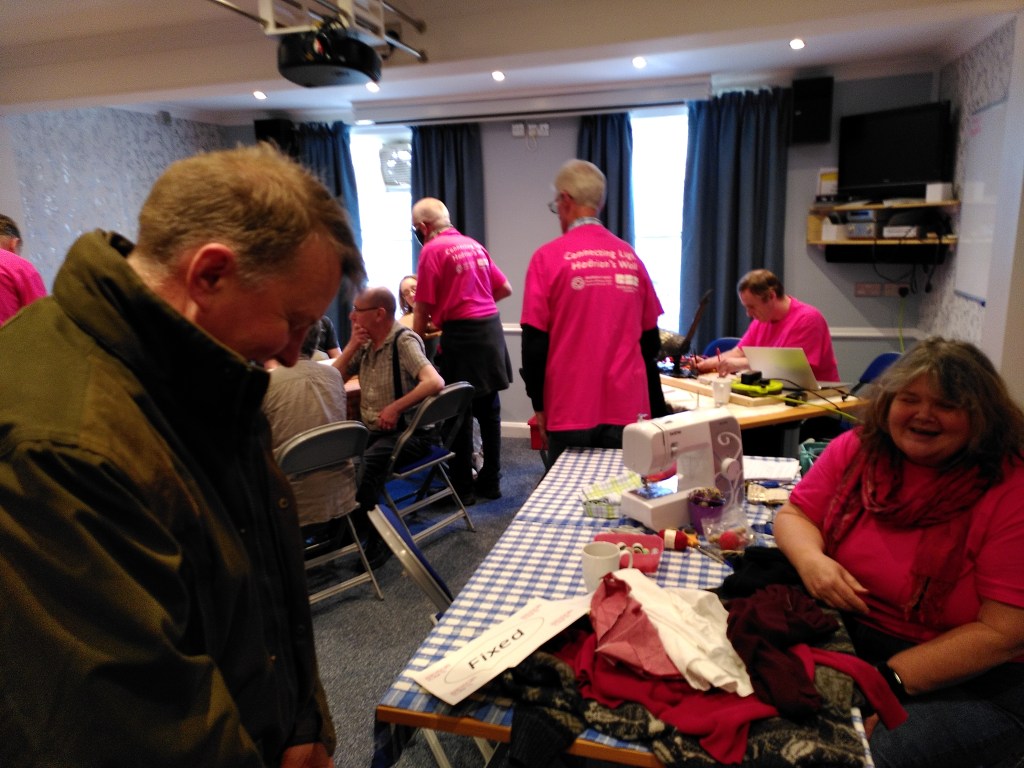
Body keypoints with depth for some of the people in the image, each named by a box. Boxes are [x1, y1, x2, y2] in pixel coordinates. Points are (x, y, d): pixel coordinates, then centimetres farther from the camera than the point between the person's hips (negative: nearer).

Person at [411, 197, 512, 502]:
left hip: (461, 334, -7)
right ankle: (490, 481, 24)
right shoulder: (474, 245, 13)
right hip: (491, 328, 7)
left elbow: (423, 307, -8)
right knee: (489, 410, 13)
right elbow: (505, 289, 18)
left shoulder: (432, 250, -7)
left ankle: (463, 488, 11)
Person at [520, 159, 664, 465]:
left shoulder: (549, 257, -6)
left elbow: (535, 341, -6)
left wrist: (539, 405, 4)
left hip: (571, 410, -3)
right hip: (627, 406, 4)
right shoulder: (630, 257, 6)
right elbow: (650, 340, 11)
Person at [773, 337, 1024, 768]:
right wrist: (812, 560, -20)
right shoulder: (857, 449, -2)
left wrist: (889, 678, -22)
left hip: (969, 685, -3)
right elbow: (794, 514, 4)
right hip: (847, 633, 3)